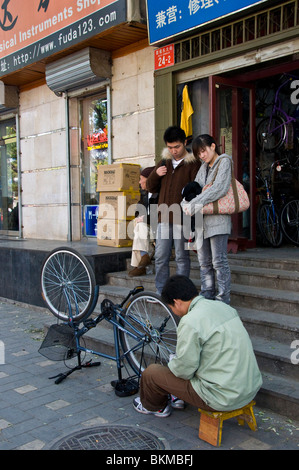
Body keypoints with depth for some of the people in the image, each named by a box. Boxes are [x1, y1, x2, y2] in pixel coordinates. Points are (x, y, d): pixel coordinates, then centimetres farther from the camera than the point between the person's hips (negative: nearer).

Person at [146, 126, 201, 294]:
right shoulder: (165, 162, 16)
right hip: (164, 218, 6)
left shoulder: (193, 163, -2)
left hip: (182, 219, -5)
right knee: (160, 258, 8)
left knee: (182, 257, 4)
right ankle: (161, 292, 19)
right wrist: (156, 174, -1)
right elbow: (152, 187, 19)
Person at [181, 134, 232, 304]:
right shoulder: (204, 167, 22)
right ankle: (207, 298, 17)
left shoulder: (224, 161, -1)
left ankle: (223, 301, -2)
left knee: (219, 262, -7)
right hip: (202, 220, 8)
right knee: (205, 263, 9)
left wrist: (195, 204, -19)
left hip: (218, 218, -7)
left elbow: (219, 188, -16)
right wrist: (186, 202, -7)